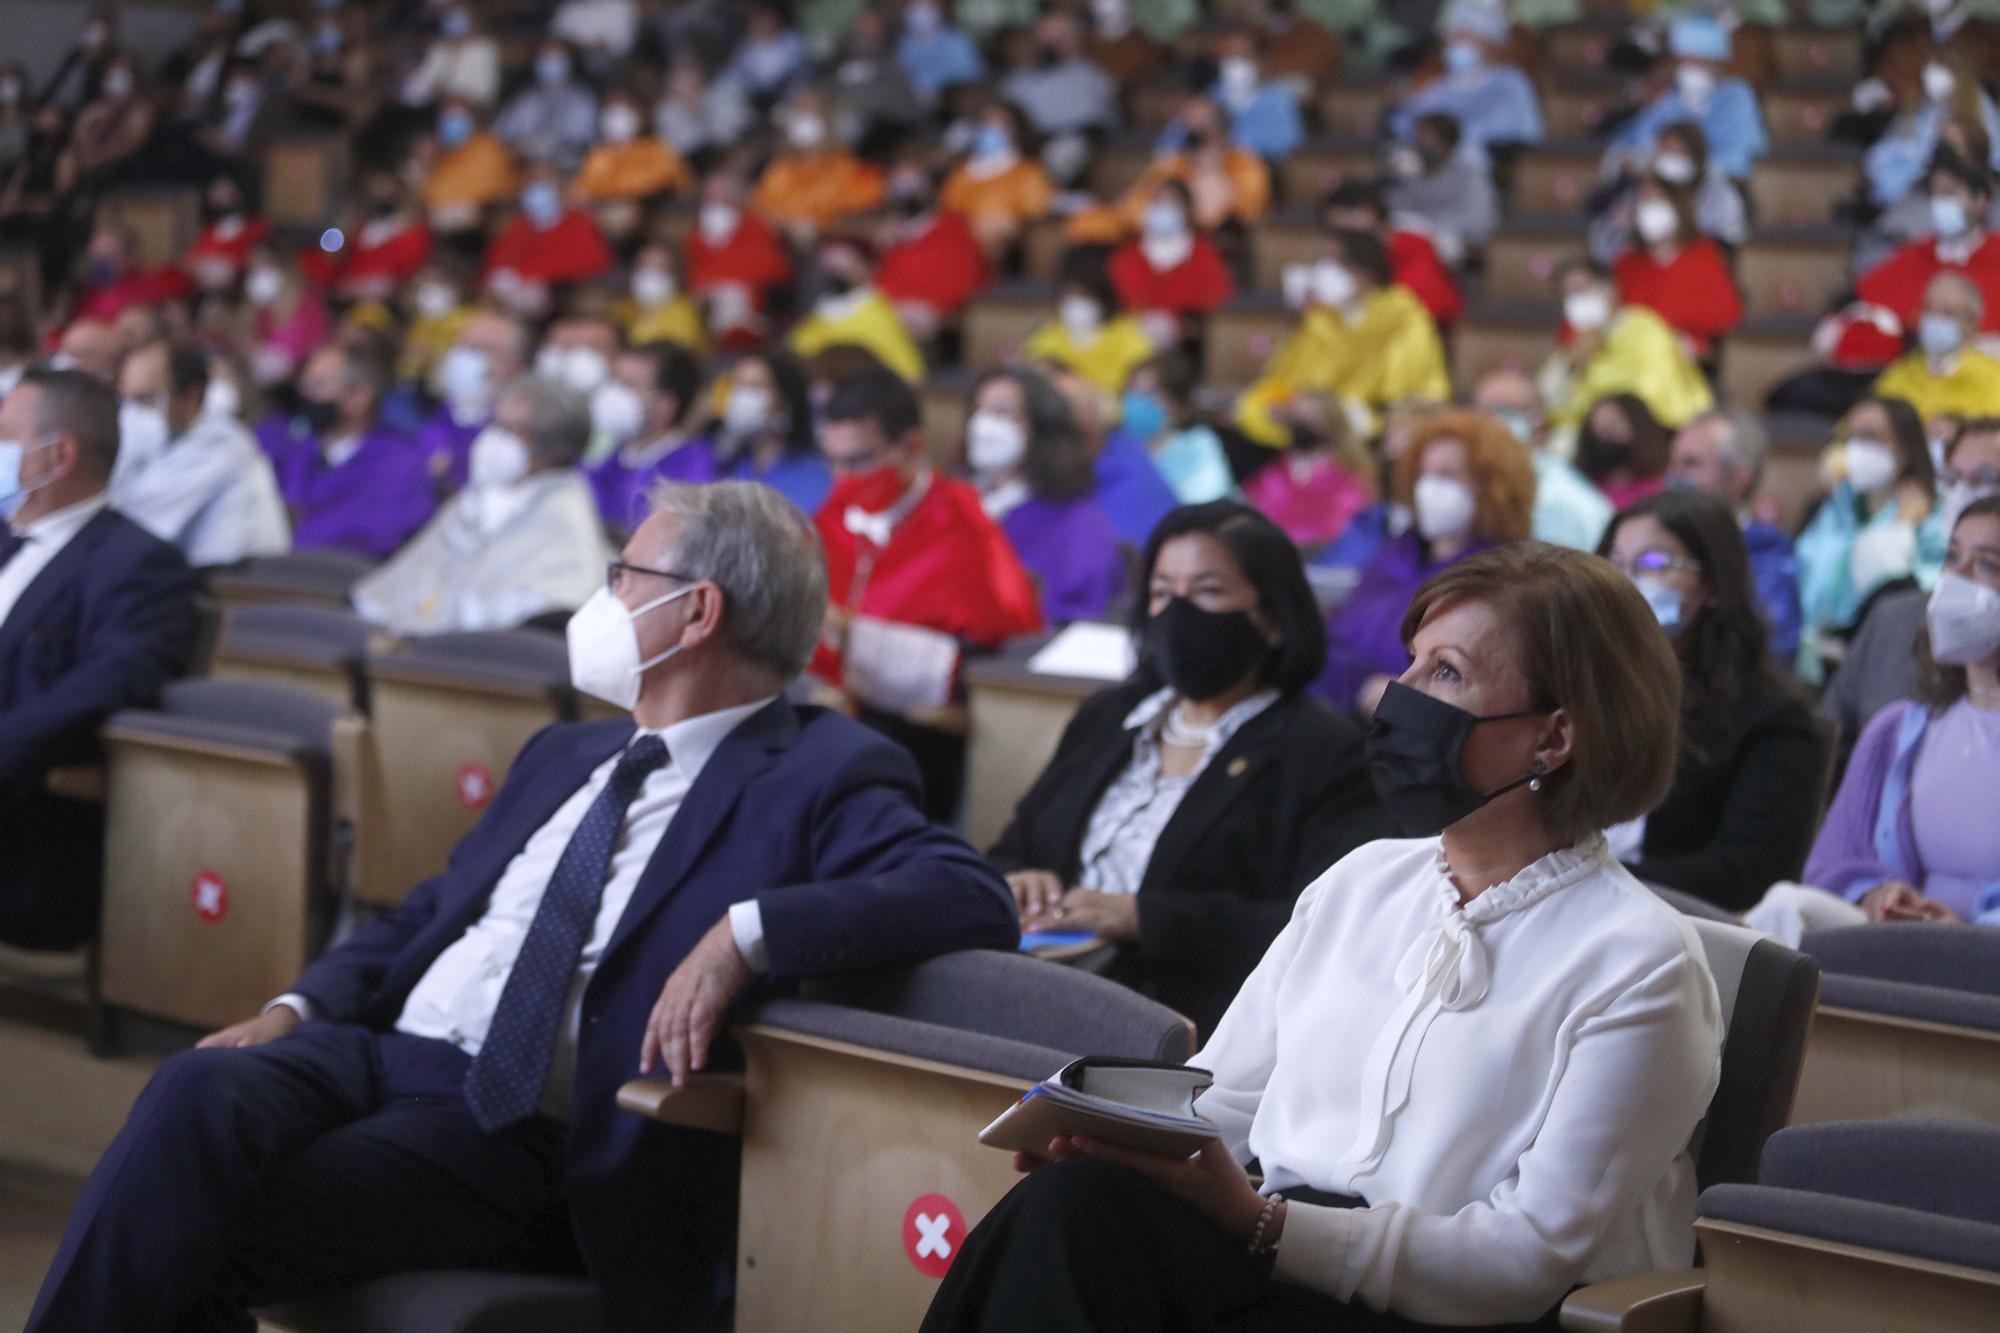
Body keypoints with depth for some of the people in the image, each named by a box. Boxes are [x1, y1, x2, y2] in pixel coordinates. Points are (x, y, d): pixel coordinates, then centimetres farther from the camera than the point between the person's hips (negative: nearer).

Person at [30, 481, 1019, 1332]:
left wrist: (745, 930, -26)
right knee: (199, 1091, -26)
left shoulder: (815, 779, -1)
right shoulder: (565, 756, 23)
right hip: (380, 1050, 6)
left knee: (203, 1239, -27)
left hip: (524, 1133, -6)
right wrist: (297, 1007, 7)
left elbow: (973, 901, -15)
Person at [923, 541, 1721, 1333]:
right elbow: (1216, 1097, 17)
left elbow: (1529, 1257, -12)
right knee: (1071, 1204, -29)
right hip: (1273, 1255, 6)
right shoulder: (1362, 881, 16)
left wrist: (1260, 1224, -22)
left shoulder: (1640, 964, -5)